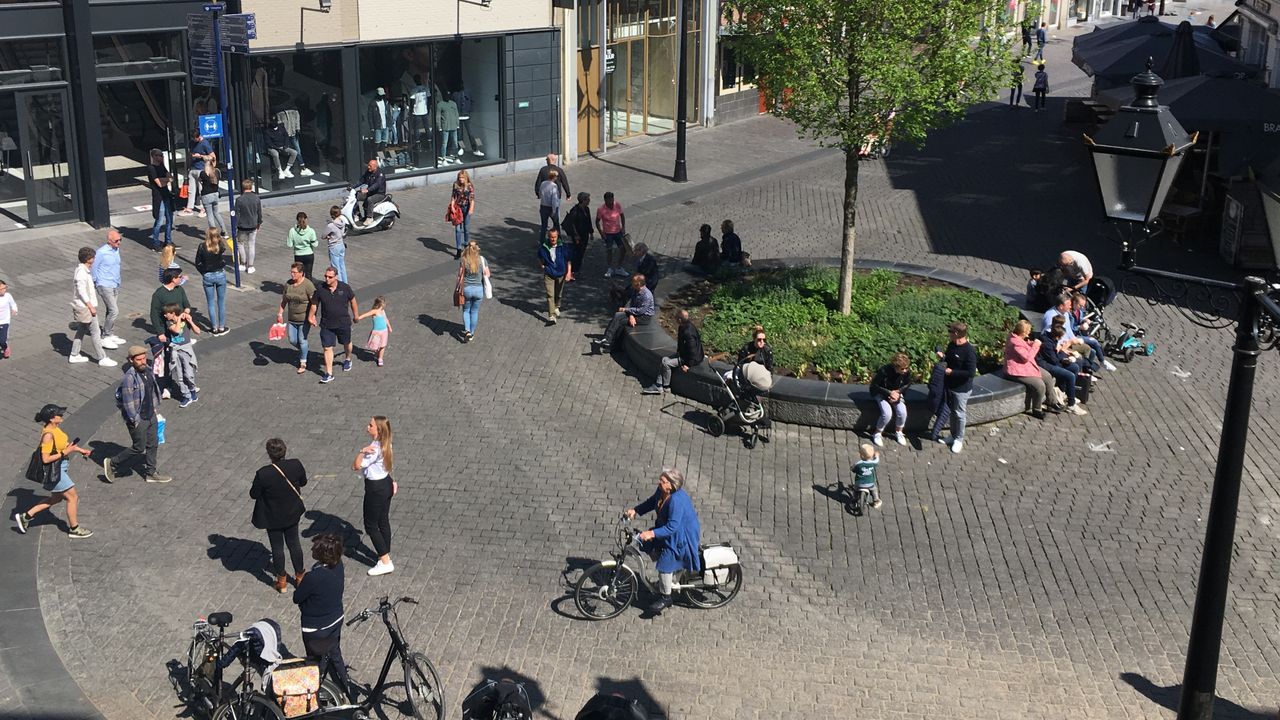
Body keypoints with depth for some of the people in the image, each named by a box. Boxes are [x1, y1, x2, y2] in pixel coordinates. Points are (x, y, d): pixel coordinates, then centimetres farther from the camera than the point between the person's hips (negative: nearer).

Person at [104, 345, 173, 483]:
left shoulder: (147, 370, -1)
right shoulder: (129, 377, -26)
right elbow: (128, 403, -23)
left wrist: (155, 408, 16)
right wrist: (135, 421, -18)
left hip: (150, 415, 8)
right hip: (137, 419, -8)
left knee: (153, 444, 16)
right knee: (139, 448, 3)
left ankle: (150, 473, 30)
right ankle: (112, 464, 21)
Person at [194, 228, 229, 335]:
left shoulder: (202, 247, -14)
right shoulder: (220, 246, -13)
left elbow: (198, 263, -8)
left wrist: (203, 273, 7)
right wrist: (219, 238, 3)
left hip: (207, 277, 0)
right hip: (220, 275, 0)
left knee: (211, 303, 10)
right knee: (221, 302, 12)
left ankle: (214, 328, 14)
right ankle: (221, 327, 17)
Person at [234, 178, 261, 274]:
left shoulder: (239, 199, -15)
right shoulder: (257, 198, -6)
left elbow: (237, 215, -12)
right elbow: (259, 213, 4)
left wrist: (234, 227, -4)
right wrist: (259, 223, 19)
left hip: (242, 227, -2)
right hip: (253, 226, 2)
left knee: (240, 243, 18)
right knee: (251, 245, 9)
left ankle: (243, 264, 22)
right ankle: (250, 267, 13)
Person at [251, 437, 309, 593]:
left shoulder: (263, 474, -30)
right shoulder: (296, 465, -21)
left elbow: (254, 494, -16)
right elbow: (303, 482, -2)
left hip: (272, 518, -3)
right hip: (292, 513, 3)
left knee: (277, 547, 16)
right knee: (294, 543, 22)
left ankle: (281, 581, 31)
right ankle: (300, 576, 35)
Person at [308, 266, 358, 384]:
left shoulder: (345, 288, -12)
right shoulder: (320, 289, -12)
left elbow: (352, 300, 4)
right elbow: (314, 304, 2)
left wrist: (356, 316, 12)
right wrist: (311, 317, 9)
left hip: (343, 323, 0)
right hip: (326, 325, 0)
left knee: (346, 343, 21)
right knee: (327, 348, -1)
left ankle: (347, 359, 53)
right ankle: (329, 374, 5)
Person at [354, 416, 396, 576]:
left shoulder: (374, 449, -27)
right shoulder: (385, 444, 2)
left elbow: (356, 467, -29)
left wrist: (362, 451, -42)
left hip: (376, 488, -9)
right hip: (386, 484, 9)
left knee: (371, 525, 3)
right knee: (383, 522, 19)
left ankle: (385, 562, 5)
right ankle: (386, 556, 30)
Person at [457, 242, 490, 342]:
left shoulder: (463, 262, -12)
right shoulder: (482, 260, -8)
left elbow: (460, 277, -8)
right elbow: (487, 275, -2)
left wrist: (459, 288, 5)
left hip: (466, 289, -1)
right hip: (479, 289, 1)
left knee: (466, 310, 18)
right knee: (474, 312, 16)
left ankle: (467, 331, 2)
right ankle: (472, 333, 24)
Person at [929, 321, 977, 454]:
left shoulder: (969, 351, -26)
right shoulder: (952, 345, -1)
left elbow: (971, 372, -26)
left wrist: (952, 372, -23)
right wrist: (943, 357, -4)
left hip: (961, 389, -8)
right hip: (949, 385, 8)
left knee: (959, 414, 9)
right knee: (951, 412, 21)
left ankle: (959, 440, 27)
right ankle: (953, 436, 38)